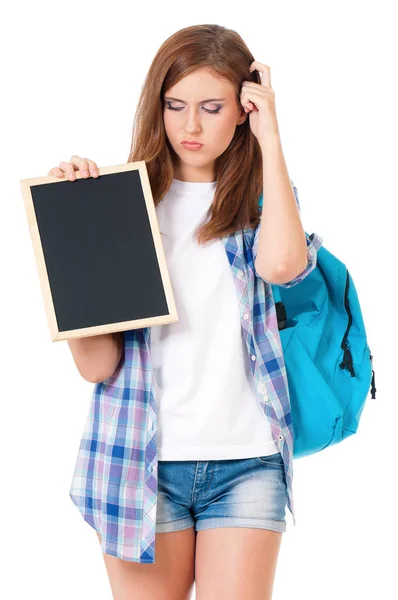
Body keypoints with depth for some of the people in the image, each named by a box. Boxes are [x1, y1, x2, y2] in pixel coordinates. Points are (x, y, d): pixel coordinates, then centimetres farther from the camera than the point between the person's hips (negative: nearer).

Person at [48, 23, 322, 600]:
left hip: (246, 461, 0)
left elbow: (282, 264, -20)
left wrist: (271, 137, -11)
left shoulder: (263, 197, 7)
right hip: (142, 461, 0)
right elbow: (96, 364, -5)